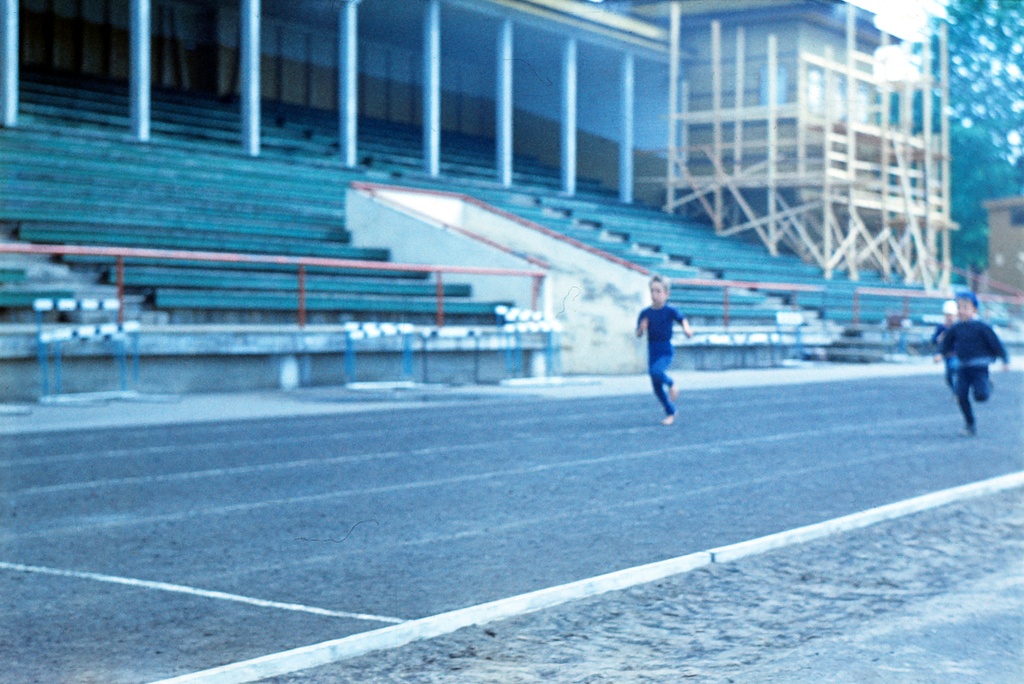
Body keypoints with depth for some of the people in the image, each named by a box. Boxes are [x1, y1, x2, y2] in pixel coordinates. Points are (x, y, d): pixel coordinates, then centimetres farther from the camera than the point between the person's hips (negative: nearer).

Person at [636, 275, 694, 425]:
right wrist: (642, 329, -20)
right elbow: (638, 334, 2)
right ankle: (670, 412, 25)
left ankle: (671, 384, -2)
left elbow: (682, 318, -18)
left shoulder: (670, 311, -6)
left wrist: (687, 328, -39)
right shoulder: (645, 313, 2)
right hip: (652, 352, 4)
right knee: (657, 389, 6)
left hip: (666, 352, -4)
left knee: (655, 371, -33)